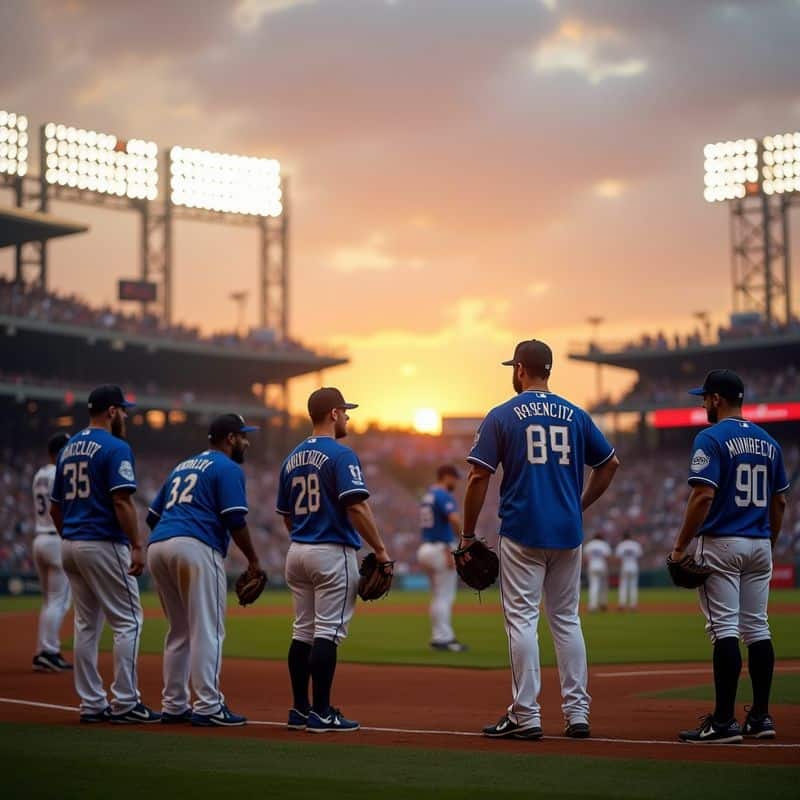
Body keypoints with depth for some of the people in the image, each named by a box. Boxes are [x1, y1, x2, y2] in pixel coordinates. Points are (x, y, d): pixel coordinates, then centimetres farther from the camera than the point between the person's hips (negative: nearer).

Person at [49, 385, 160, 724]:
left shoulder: (69, 448, 14)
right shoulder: (115, 448, -10)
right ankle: (125, 703, -5)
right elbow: (122, 502, -19)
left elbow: (55, 507, 16)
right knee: (128, 621, -3)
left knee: (86, 624, 11)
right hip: (104, 544, -8)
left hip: (71, 544, 8)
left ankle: (91, 704, 12)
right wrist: (137, 546, -18)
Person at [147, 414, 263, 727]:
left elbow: (152, 515, 26)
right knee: (207, 630, -6)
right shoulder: (228, 468, 4)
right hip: (196, 548, -8)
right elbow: (235, 520, -7)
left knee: (180, 630, 16)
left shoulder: (182, 466, 28)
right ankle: (207, 707, -9)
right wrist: (253, 560, 2)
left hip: (156, 548, 8)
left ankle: (173, 706, 16)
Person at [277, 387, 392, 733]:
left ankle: (300, 710, 15)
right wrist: (380, 550, -16)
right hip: (333, 553, -8)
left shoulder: (292, 458, 13)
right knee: (327, 632, -6)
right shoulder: (341, 455, -11)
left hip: (297, 552, 8)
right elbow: (356, 507, -20)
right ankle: (321, 713, -6)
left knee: (303, 632, 12)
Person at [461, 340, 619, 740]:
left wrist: (468, 534, -1)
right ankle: (577, 712, 10)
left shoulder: (502, 416, -3)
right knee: (567, 619, 11)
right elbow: (609, 463, 15)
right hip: (568, 532, 4)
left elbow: (478, 477, -7)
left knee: (522, 618, -1)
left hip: (521, 532, -4)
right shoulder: (575, 415, 9)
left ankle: (525, 716, -4)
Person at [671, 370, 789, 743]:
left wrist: (680, 547, -14)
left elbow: (703, 496, -19)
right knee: (757, 628, 10)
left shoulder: (711, 439, -10)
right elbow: (779, 501, 14)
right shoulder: (768, 442, 12)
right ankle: (760, 717, 12)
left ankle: (724, 721, -10)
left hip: (721, 544, -7)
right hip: (759, 545, 7)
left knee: (724, 628, -8)